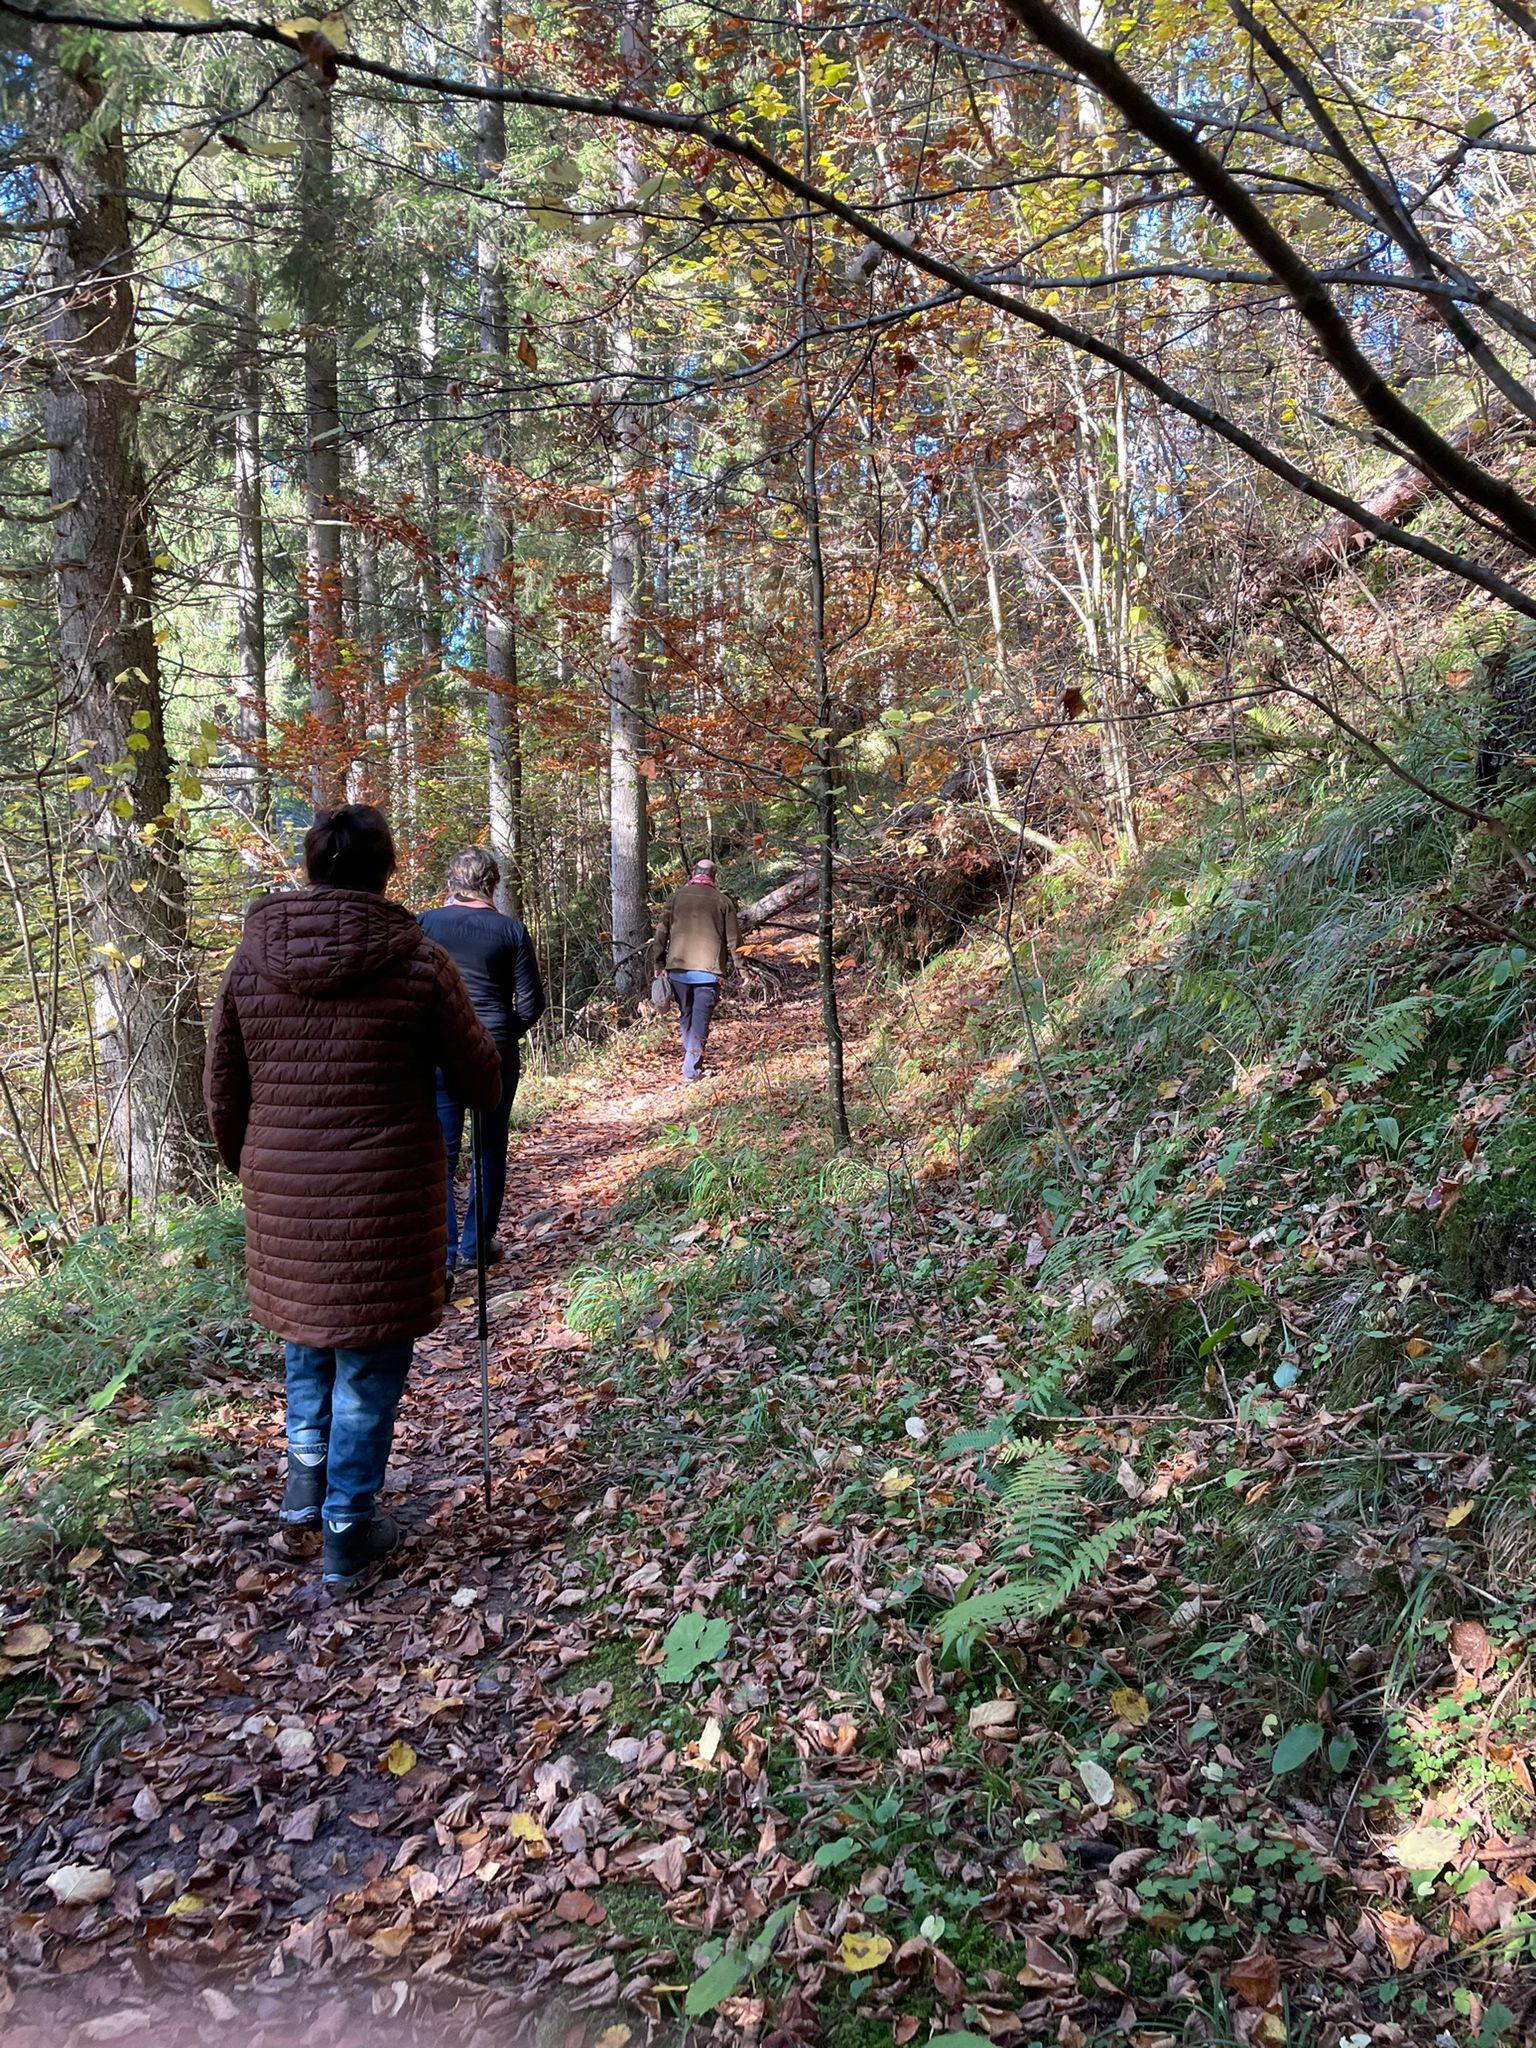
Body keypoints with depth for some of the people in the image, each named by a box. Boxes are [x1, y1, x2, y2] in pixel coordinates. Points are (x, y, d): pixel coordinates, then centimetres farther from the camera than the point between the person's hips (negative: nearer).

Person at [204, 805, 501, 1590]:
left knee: (307, 1321, 29)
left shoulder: (253, 956, -3)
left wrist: (249, 1167, 22)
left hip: (284, 1192, 3)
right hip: (385, 1195, -3)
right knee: (369, 1356, 11)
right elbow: (480, 1083, -3)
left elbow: (222, 1089, 4)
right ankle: (347, 1532, 21)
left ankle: (306, 1473, 29)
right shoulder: (417, 959, -12)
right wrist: (480, 1046, 21)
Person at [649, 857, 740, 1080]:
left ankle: (690, 1059, 23)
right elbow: (732, 939, 4)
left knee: (686, 1015, 17)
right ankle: (691, 1068, -8)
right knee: (701, 1018, -1)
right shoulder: (723, 900, 3)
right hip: (708, 968, -2)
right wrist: (735, 966, 12)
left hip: (678, 967, 2)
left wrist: (657, 963, 11)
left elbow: (662, 932, 5)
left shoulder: (676, 896, 6)